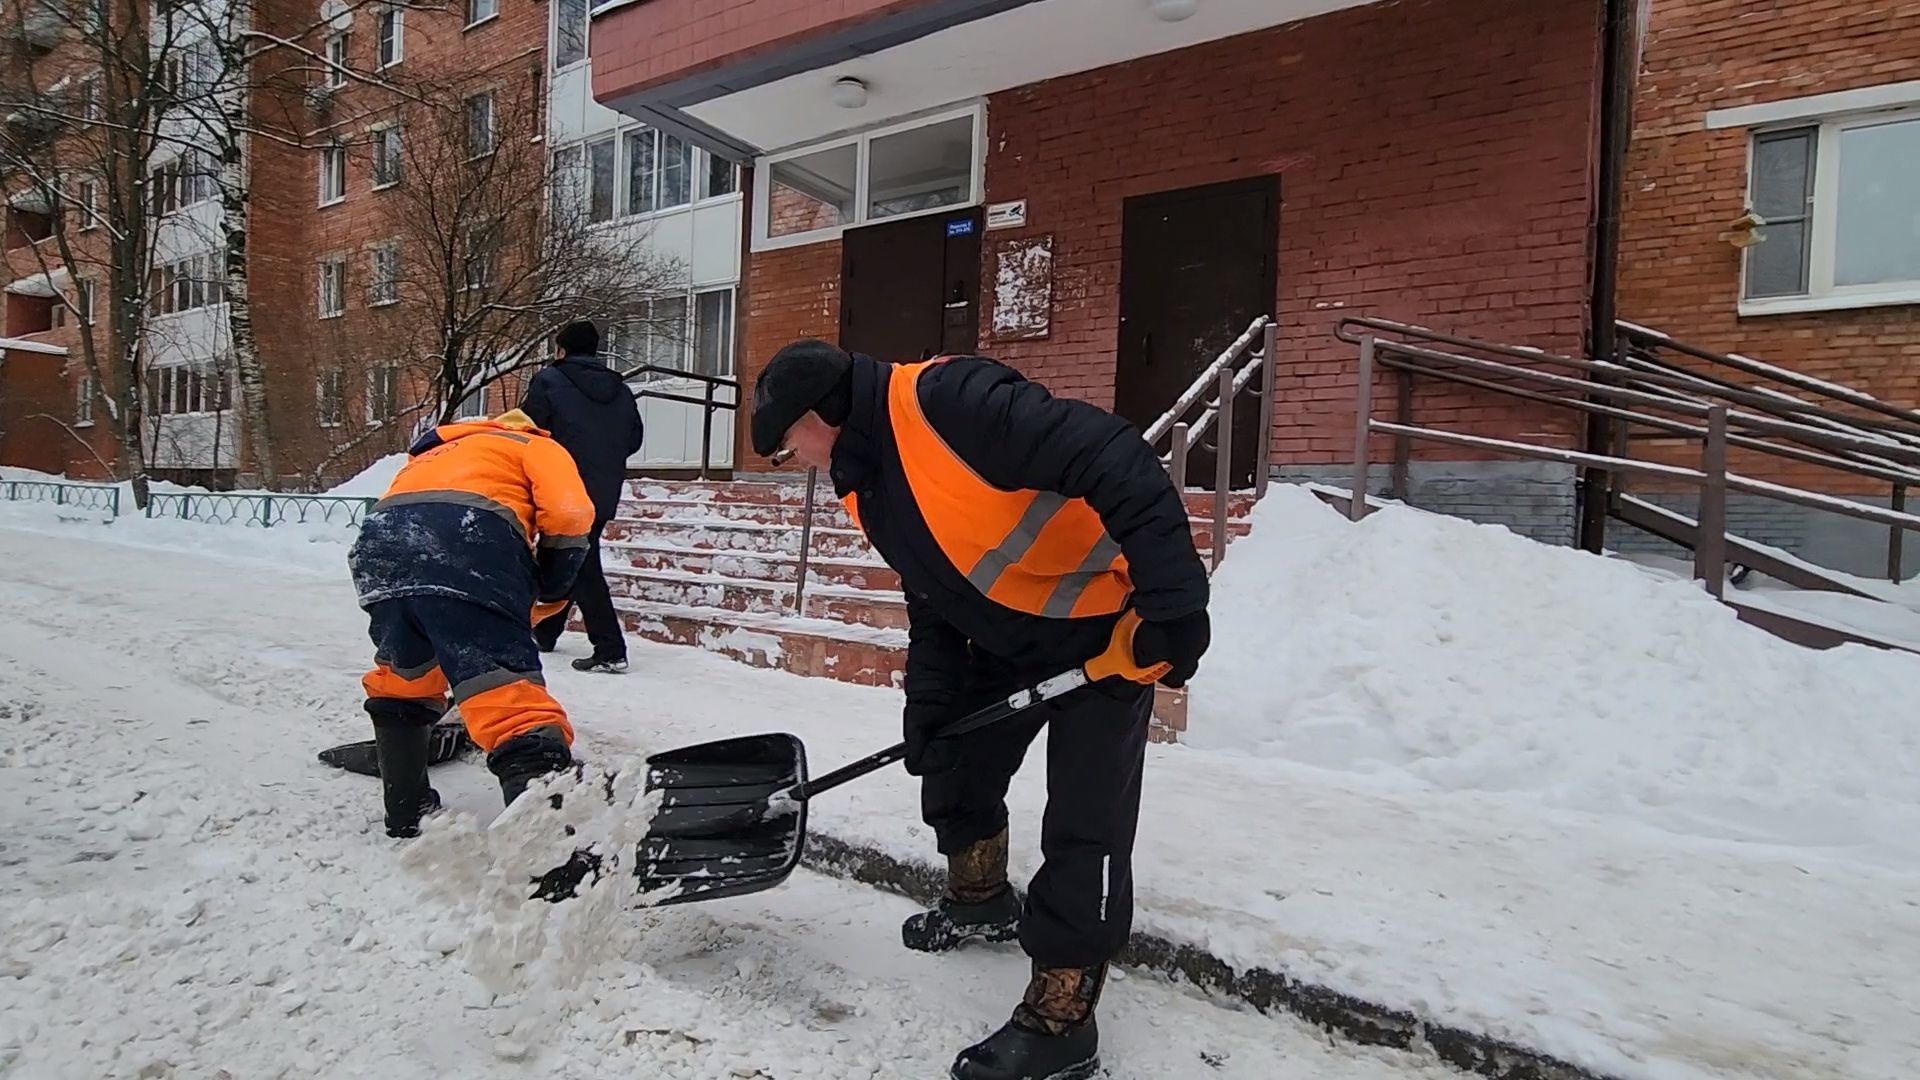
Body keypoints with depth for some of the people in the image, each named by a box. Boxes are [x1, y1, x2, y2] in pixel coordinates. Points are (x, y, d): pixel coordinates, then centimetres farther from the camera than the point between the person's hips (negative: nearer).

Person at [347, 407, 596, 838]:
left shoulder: (433, 455, 45)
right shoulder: (537, 446, 28)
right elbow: (569, 513, 4)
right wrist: (551, 587, 19)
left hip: (379, 542, 6)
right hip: (470, 543, -6)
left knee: (403, 673, 30)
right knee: (511, 700, -13)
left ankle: (406, 811, 38)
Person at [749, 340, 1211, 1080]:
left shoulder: (943, 401, -27)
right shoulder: (871, 487, 4)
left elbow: (1110, 458, -34)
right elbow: (931, 609, 11)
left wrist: (1171, 595, -36)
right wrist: (927, 710, 2)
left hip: (1111, 624, -9)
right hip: (1010, 638, 9)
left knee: (1084, 825, -5)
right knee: (953, 771, 19)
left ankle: (1060, 1019, 10)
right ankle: (982, 901, 45)